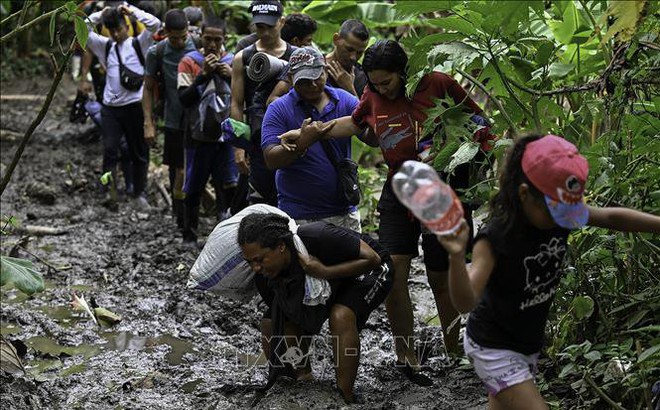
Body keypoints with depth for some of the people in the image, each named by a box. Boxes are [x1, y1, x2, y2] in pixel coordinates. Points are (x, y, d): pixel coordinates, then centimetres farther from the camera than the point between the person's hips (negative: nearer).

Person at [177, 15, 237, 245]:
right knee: (194, 189, 8)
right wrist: (204, 74, -18)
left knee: (229, 187, -3)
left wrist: (232, 76, -12)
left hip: (226, 134, 1)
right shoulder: (189, 62, -1)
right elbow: (184, 98, -9)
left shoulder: (232, 62, 5)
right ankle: (189, 236, 19)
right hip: (199, 136, -1)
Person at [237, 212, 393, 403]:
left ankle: (345, 399, -25)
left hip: (368, 271, -6)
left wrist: (324, 272, -40)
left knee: (340, 316, -35)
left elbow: (372, 258, -31)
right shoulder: (265, 277, -20)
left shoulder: (317, 237, -38)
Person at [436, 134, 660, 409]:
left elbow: (611, 217, 1)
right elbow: (466, 303, -39)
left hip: (529, 343, 7)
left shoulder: (561, 211, -11)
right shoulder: (495, 238, -30)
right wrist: (456, 256, -57)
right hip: (494, 349, -7)